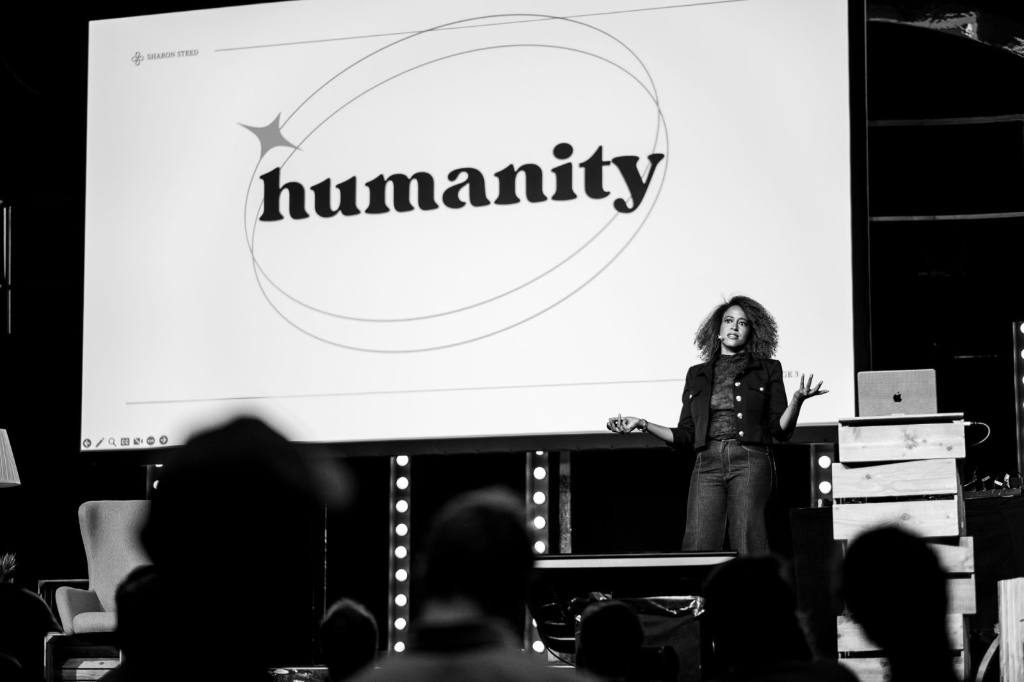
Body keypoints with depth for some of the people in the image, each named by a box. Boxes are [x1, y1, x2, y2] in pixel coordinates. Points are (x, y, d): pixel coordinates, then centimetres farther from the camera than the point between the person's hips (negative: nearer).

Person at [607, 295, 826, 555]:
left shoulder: (767, 370, 14)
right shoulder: (697, 375, 20)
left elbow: (780, 430, 6)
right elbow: (685, 438, 18)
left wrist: (798, 399, -12)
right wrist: (642, 424, 8)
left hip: (750, 462, -2)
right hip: (707, 464, 2)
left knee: (747, 546, -16)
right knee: (698, 549, -12)